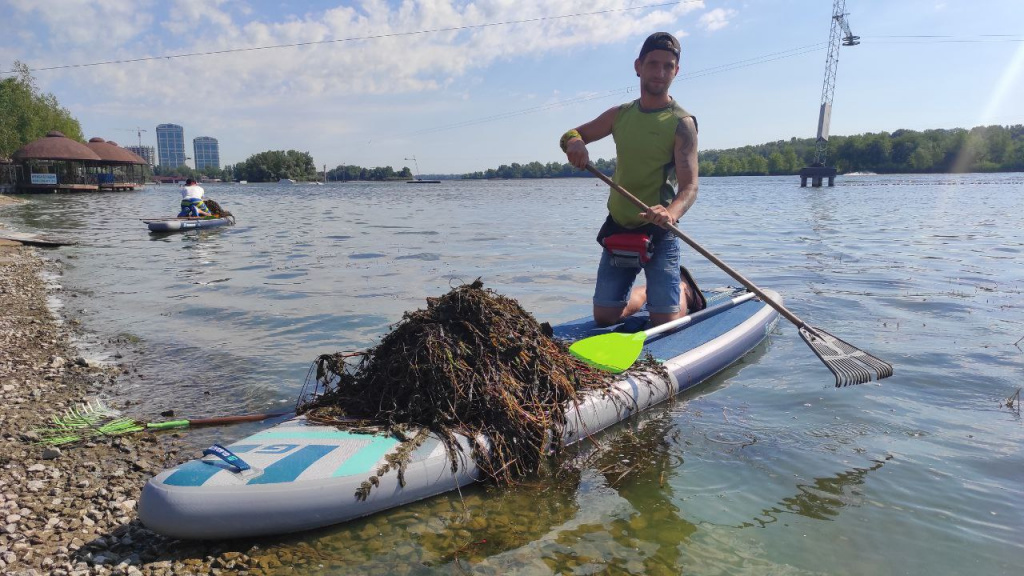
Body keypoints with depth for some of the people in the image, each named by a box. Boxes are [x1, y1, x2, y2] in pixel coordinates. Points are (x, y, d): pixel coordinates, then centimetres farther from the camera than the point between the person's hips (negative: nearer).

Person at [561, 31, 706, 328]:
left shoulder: (682, 123, -9)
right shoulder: (620, 115, 6)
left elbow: (689, 187, -18)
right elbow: (570, 135, 12)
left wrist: (670, 213, -40)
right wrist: (574, 142, -14)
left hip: (658, 233, -4)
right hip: (618, 229, 5)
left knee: (665, 324, -5)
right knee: (604, 317, 8)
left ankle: (683, 288, 28)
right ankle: (648, 292, 36)